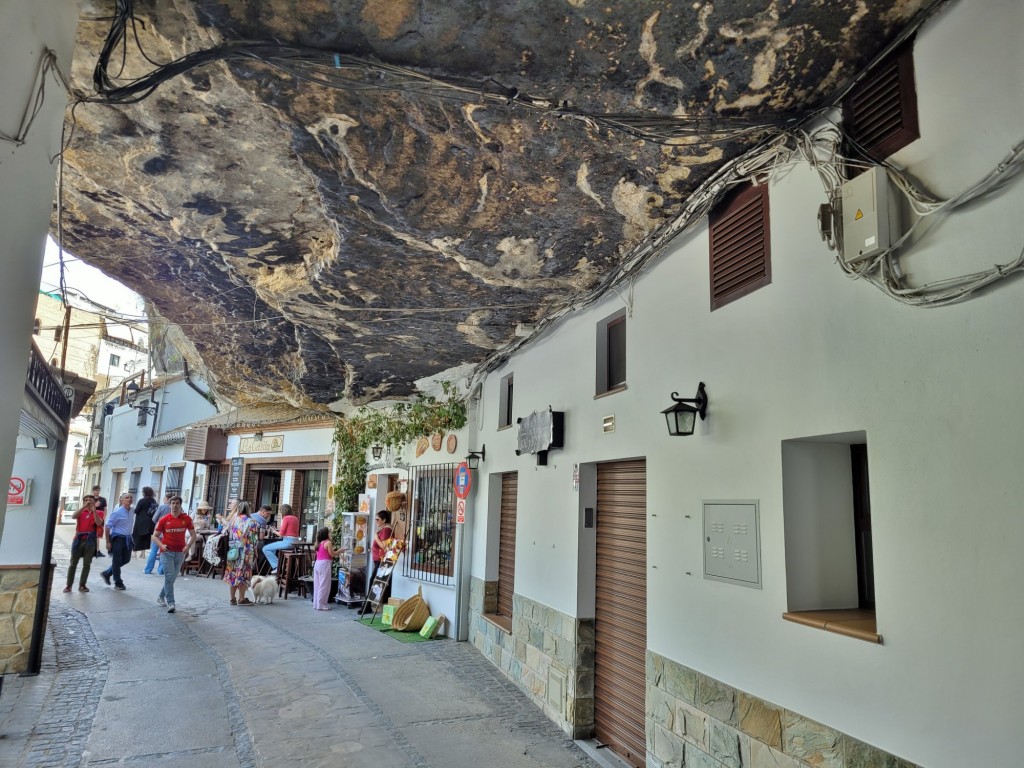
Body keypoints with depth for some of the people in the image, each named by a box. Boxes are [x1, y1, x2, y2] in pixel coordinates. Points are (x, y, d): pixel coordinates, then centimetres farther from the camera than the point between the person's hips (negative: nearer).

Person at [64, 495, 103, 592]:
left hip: (90, 541, 0)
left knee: (87, 564, 4)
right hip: (79, 540, 0)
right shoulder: (81, 512, 7)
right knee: (73, 563, 3)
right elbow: (73, 517, -14)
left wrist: (94, 510, -21)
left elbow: (98, 523, -13)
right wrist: (84, 507, -24)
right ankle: (69, 585, 9)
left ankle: (82, 585, 11)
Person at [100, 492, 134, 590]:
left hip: (127, 539, 7)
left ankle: (106, 573, 33)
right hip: (118, 538, -7)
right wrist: (108, 542, -13)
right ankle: (118, 583, 17)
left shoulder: (131, 511, 4)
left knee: (126, 559, 14)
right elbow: (107, 526, -12)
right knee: (117, 561, 5)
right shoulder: (117, 512, -14)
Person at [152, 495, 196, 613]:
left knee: (172, 577, 11)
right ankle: (170, 603, -8)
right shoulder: (164, 520, -2)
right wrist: (161, 545, -13)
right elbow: (155, 536, 5)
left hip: (180, 553, 2)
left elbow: (193, 535, 8)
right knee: (169, 576, -12)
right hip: (166, 552, -2)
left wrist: (187, 545, -8)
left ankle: (161, 597, 32)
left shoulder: (186, 519, 0)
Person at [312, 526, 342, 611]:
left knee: (317, 585, 13)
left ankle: (316, 604, 19)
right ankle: (321, 605, -1)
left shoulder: (319, 543, 14)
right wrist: (339, 551, 6)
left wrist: (334, 551, 22)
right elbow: (332, 554, -9)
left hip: (317, 563, 9)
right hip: (324, 564, -8)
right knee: (324, 585, -2)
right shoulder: (328, 542, -10)